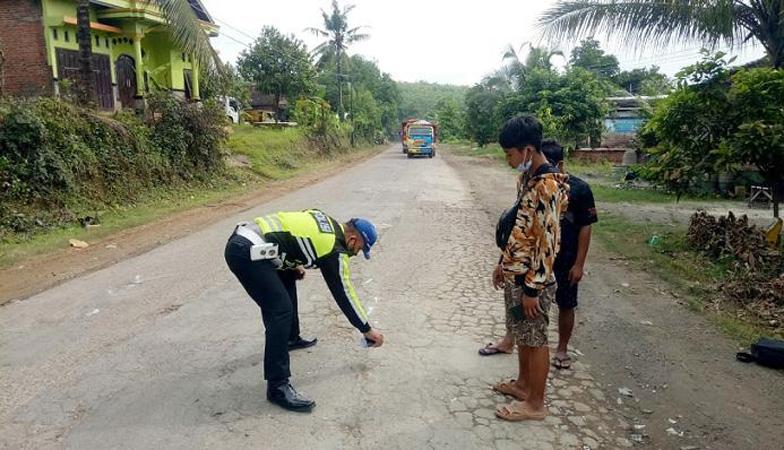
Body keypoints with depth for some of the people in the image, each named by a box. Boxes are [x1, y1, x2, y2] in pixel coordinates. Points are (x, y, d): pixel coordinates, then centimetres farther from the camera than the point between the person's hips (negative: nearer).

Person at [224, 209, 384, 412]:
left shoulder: (326, 220, 17)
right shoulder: (335, 250, -5)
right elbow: (344, 294, 2)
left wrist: (294, 264, 24)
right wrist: (367, 330, 13)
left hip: (242, 236, 10)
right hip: (247, 253, -10)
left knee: (287, 279, 27)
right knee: (281, 310, -13)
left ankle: (290, 338, 42)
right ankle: (278, 386, -8)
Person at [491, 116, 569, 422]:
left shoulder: (547, 186, -23)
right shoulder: (527, 178, 7)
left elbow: (548, 243, -24)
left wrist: (532, 289, -20)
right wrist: (503, 264, 20)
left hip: (532, 280, -9)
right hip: (515, 275, 9)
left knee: (535, 340, 6)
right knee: (521, 335, 22)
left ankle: (535, 404, 23)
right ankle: (523, 384, 41)